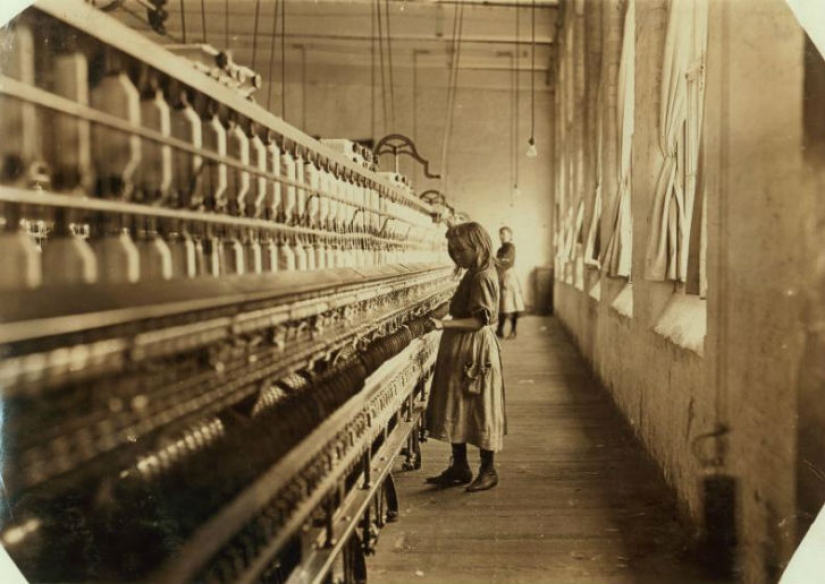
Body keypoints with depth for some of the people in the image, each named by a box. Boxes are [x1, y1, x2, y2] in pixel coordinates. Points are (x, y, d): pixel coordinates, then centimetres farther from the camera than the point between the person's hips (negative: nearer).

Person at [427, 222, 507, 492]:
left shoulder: (481, 277, -17)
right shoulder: (476, 274, 12)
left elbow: (479, 320, -23)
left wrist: (444, 324, -29)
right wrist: (446, 323, 11)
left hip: (474, 352, -10)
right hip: (461, 351, 10)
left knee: (480, 409, 0)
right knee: (457, 408, 13)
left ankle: (488, 470, 13)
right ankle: (459, 466, 22)